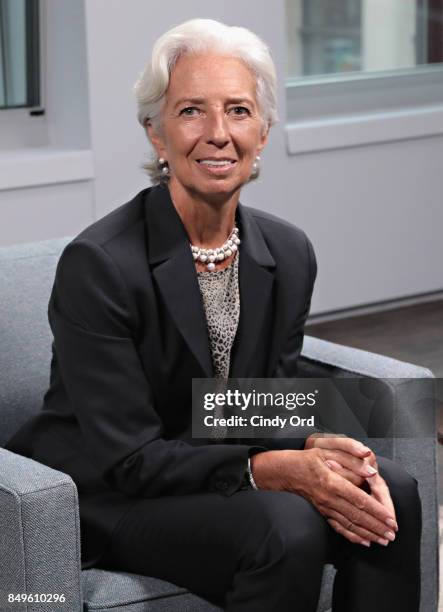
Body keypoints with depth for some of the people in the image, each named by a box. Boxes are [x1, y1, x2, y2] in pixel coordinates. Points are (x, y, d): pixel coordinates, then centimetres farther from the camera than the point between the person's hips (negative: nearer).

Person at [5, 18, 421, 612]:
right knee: (287, 528, -29)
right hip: (100, 496, -6)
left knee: (391, 492, -16)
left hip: (222, 468, 6)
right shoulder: (97, 265, -21)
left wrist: (317, 448, -19)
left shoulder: (288, 252, -1)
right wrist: (271, 470, -30)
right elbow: (129, 459, -21)